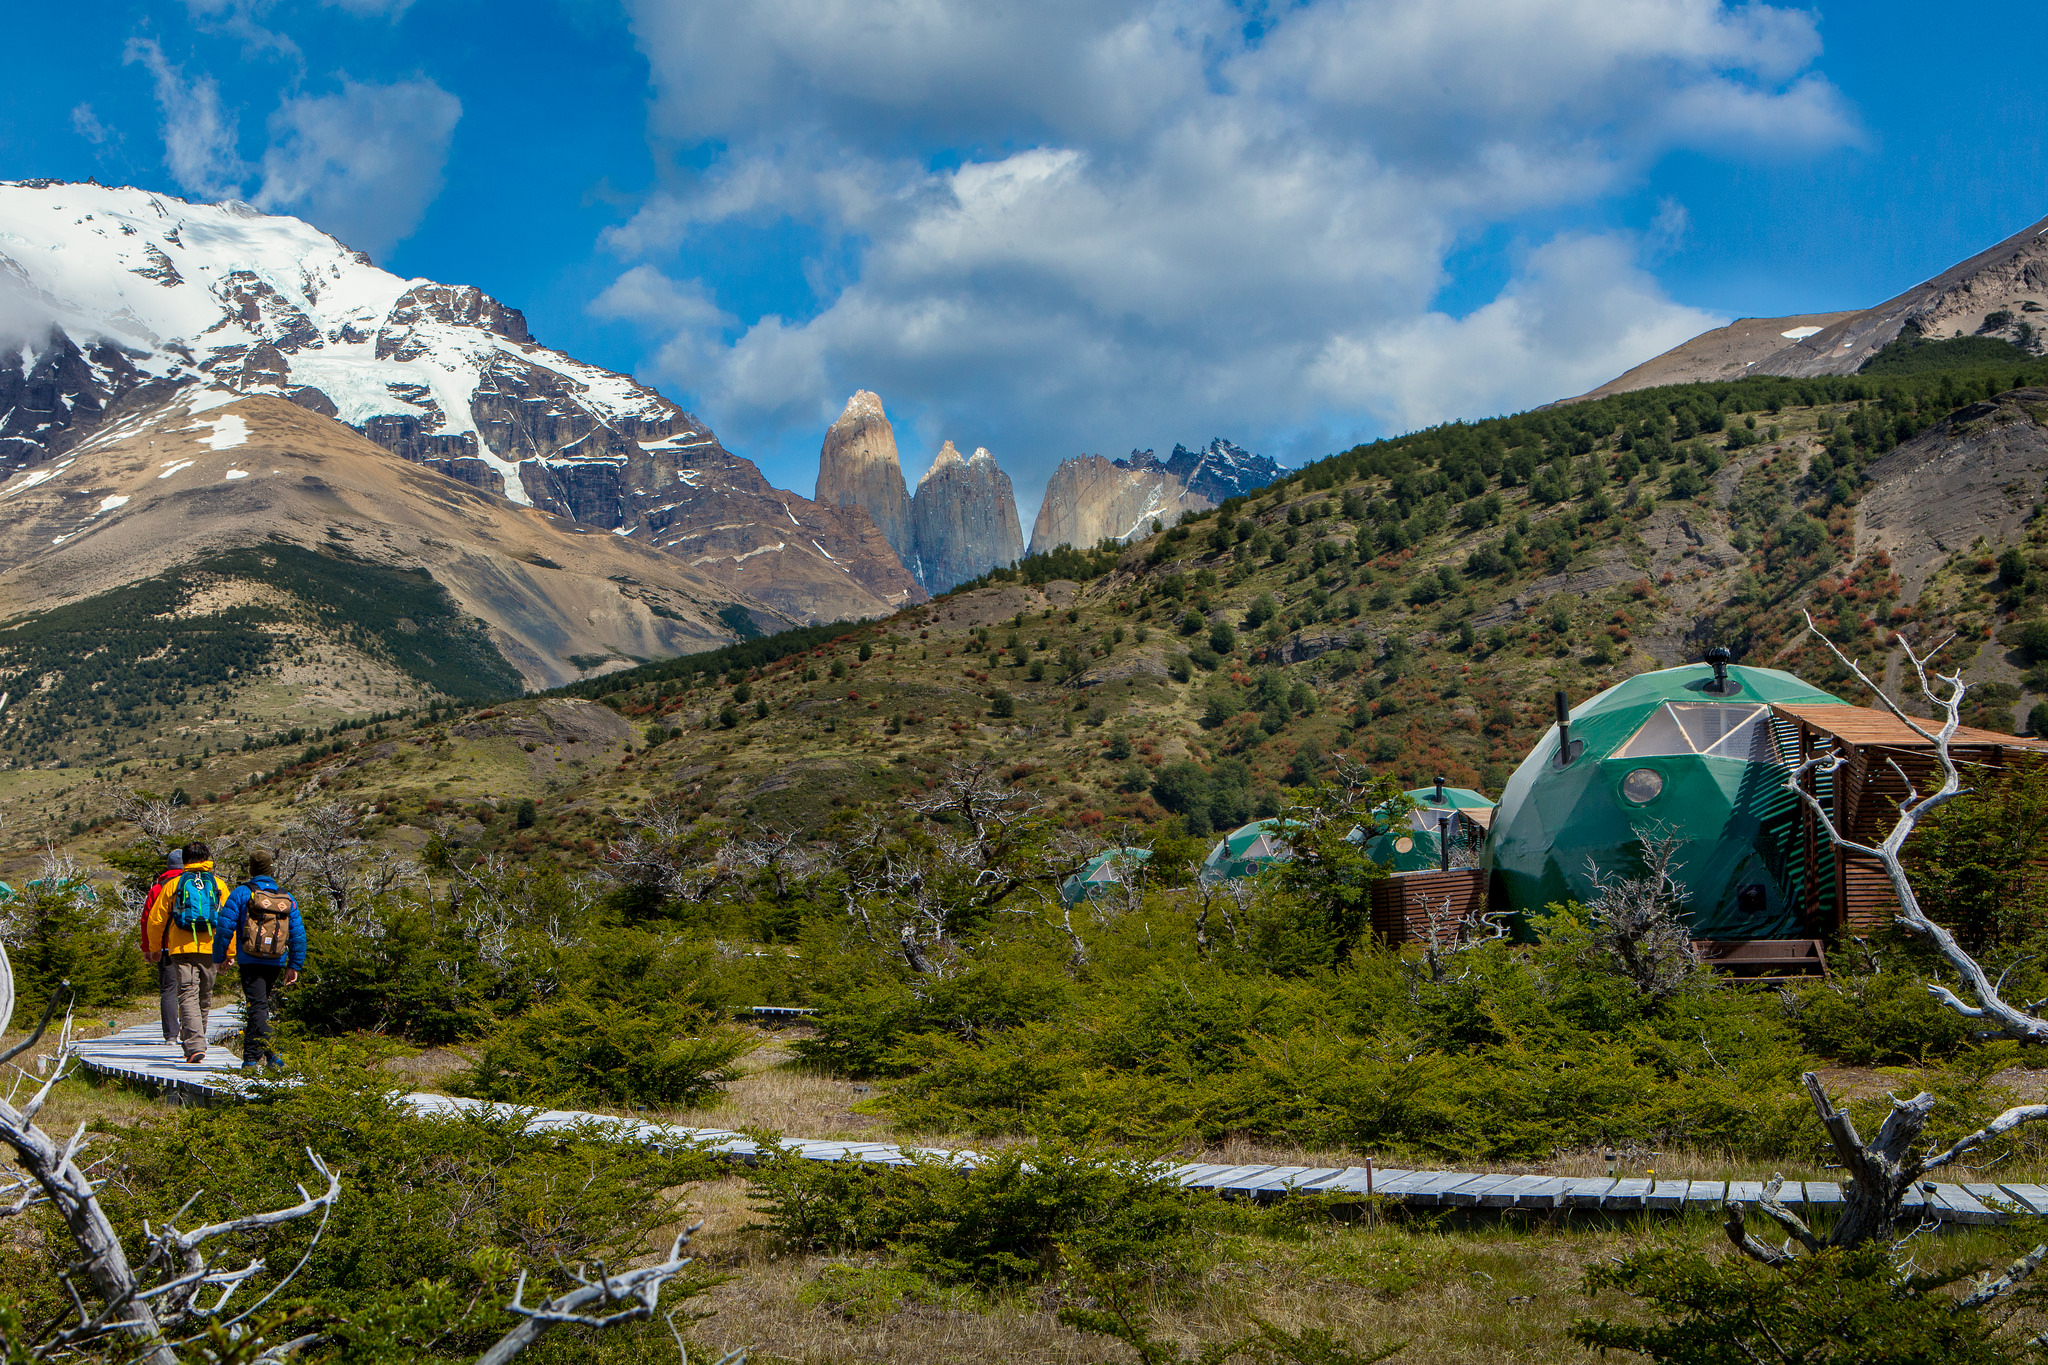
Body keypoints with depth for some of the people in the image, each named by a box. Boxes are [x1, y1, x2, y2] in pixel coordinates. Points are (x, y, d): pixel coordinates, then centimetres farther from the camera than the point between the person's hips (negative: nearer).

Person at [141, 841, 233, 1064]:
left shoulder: (173, 885, 7)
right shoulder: (219, 885, 8)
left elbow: (154, 920, 7)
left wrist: (154, 948, 20)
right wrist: (229, 952, 8)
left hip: (181, 948, -1)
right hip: (209, 949, 1)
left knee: (188, 997, -6)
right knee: (204, 999, 15)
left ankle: (195, 1046, -20)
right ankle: (193, 1042, 27)